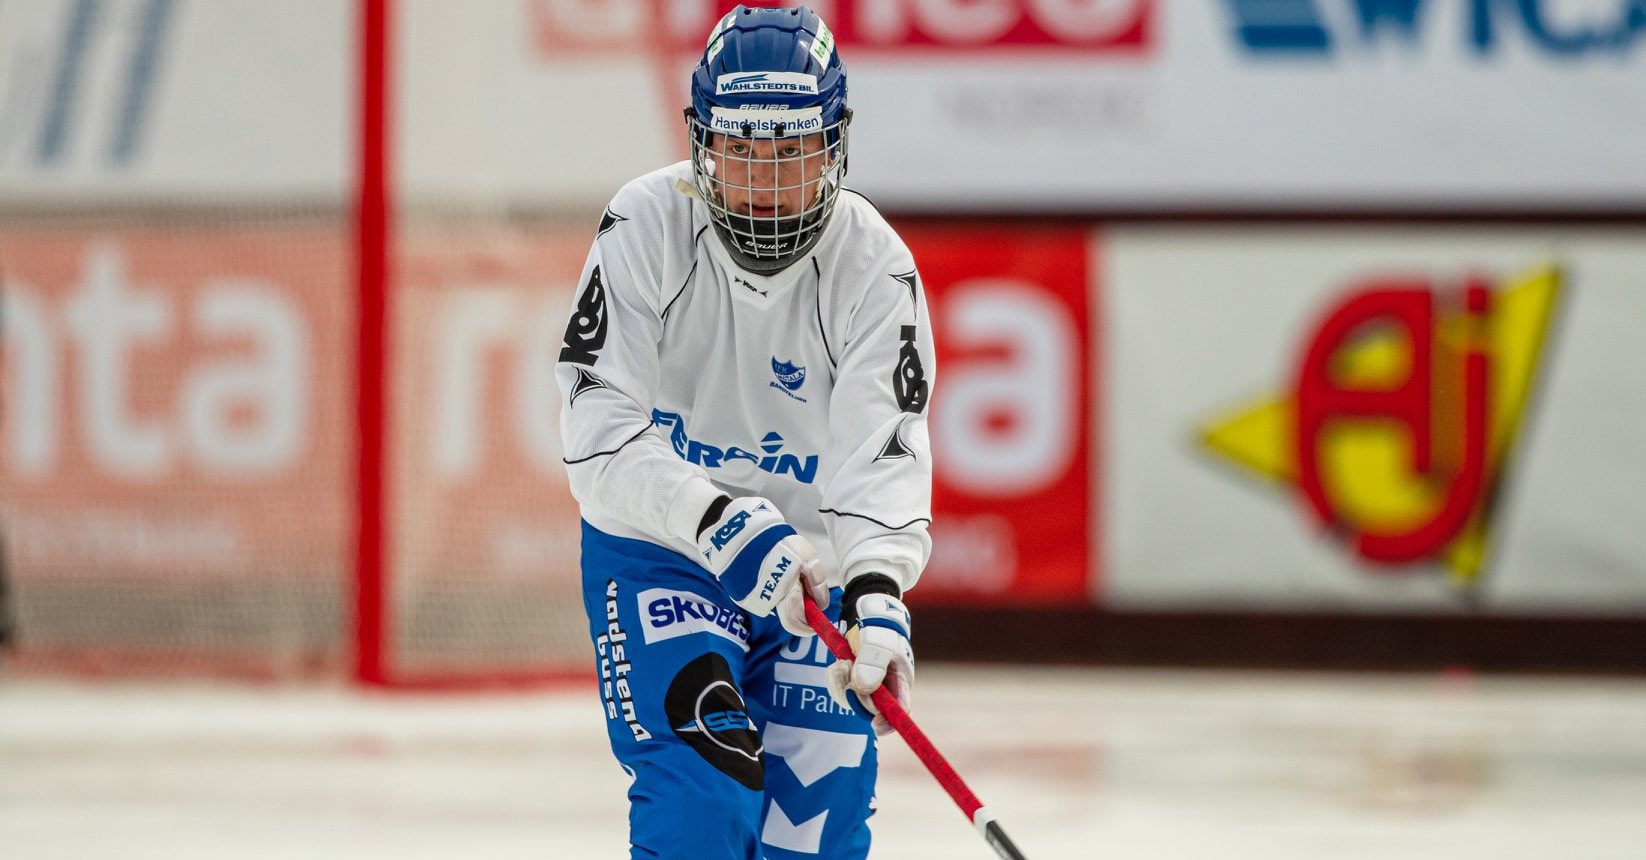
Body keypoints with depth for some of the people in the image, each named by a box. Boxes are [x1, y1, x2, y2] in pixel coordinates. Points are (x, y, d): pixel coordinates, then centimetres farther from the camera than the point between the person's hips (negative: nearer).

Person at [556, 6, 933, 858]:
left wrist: (877, 596, -41)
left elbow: (883, 453, -24)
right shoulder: (646, 227, -18)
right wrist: (722, 526, -38)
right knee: (703, 788, -21)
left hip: (811, 560, 2)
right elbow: (602, 436, -24)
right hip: (657, 548, -2)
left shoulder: (875, 265, -14)